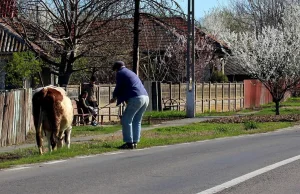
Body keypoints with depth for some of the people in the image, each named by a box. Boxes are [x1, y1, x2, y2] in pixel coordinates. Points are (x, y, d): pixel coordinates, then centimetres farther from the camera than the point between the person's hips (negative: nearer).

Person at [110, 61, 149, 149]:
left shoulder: (120, 73, 4)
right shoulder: (131, 73, 30)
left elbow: (119, 88, 2)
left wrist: (114, 97, 20)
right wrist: (117, 97, 33)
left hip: (136, 99, -8)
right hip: (145, 97, 8)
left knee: (126, 120, -2)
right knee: (137, 121, 14)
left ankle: (129, 143, -6)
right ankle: (135, 142, 11)